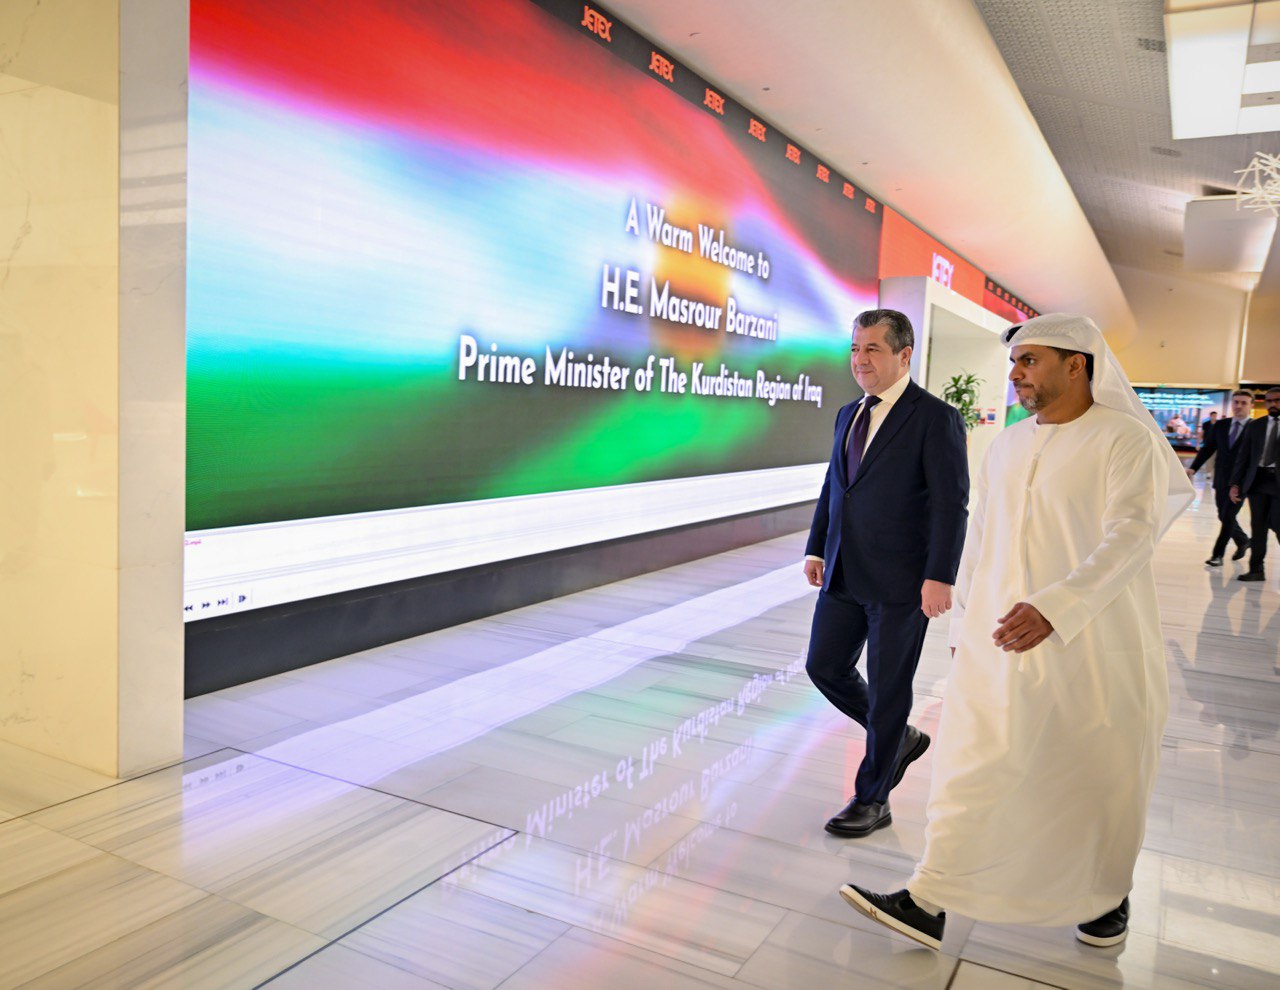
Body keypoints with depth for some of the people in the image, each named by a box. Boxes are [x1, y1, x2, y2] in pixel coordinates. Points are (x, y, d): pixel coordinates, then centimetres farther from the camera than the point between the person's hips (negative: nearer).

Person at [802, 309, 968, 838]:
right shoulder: (848, 415, 12)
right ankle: (900, 738, 36)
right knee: (825, 667, 11)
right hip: (845, 575, 7)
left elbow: (951, 504, -14)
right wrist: (817, 549, 15)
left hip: (900, 581, -7)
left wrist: (940, 576, -19)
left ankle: (872, 800, 22)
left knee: (888, 689, 5)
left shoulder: (936, 418, -10)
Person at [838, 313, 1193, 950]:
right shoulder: (1006, 447, 9)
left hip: (1095, 648, -4)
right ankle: (929, 903, 7)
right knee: (970, 767, 2)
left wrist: (1055, 608, -35)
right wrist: (964, 622, 17)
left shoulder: (1126, 439, -10)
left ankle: (1109, 894, 39)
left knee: (1103, 782, 13)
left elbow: (1130, 536, -22)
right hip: (999, 639, 5)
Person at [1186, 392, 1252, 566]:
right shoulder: (1220, 425, 7)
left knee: (1228, 517, -8)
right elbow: (1207, 448, 7)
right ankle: (1243, 541, 39)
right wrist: (1193, 468, -6)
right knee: (1224, 517, 15)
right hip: (1221, 480, 5)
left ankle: (1217, 554, 0)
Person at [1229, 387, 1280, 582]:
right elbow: (1243, 456, 10)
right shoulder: (1255, 426, 11)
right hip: (1257, 480, 3)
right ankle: (1256, 569, 10)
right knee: (1258, 527, 5)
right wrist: (1235, 483, 3)